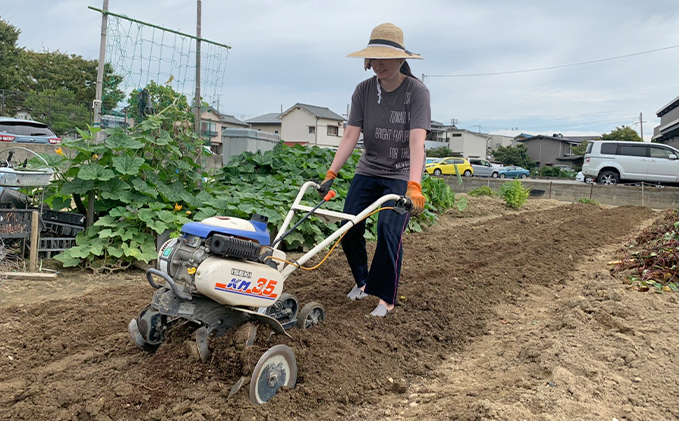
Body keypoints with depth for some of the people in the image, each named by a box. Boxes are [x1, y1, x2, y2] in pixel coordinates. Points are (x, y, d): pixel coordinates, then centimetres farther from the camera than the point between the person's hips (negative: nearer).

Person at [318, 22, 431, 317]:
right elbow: (350, 135, -5)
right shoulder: (363, 90, -3)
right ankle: (362, 281, 24)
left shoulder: (417, 92, -15)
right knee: (349, 227, -1)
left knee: (389, 232, -14)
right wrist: (331, 174, -12)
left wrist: (414, 186, -37)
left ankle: (386, 298, 5)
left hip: (401, 175, -4)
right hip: (367, 171, 4)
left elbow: (417, 141, -26)